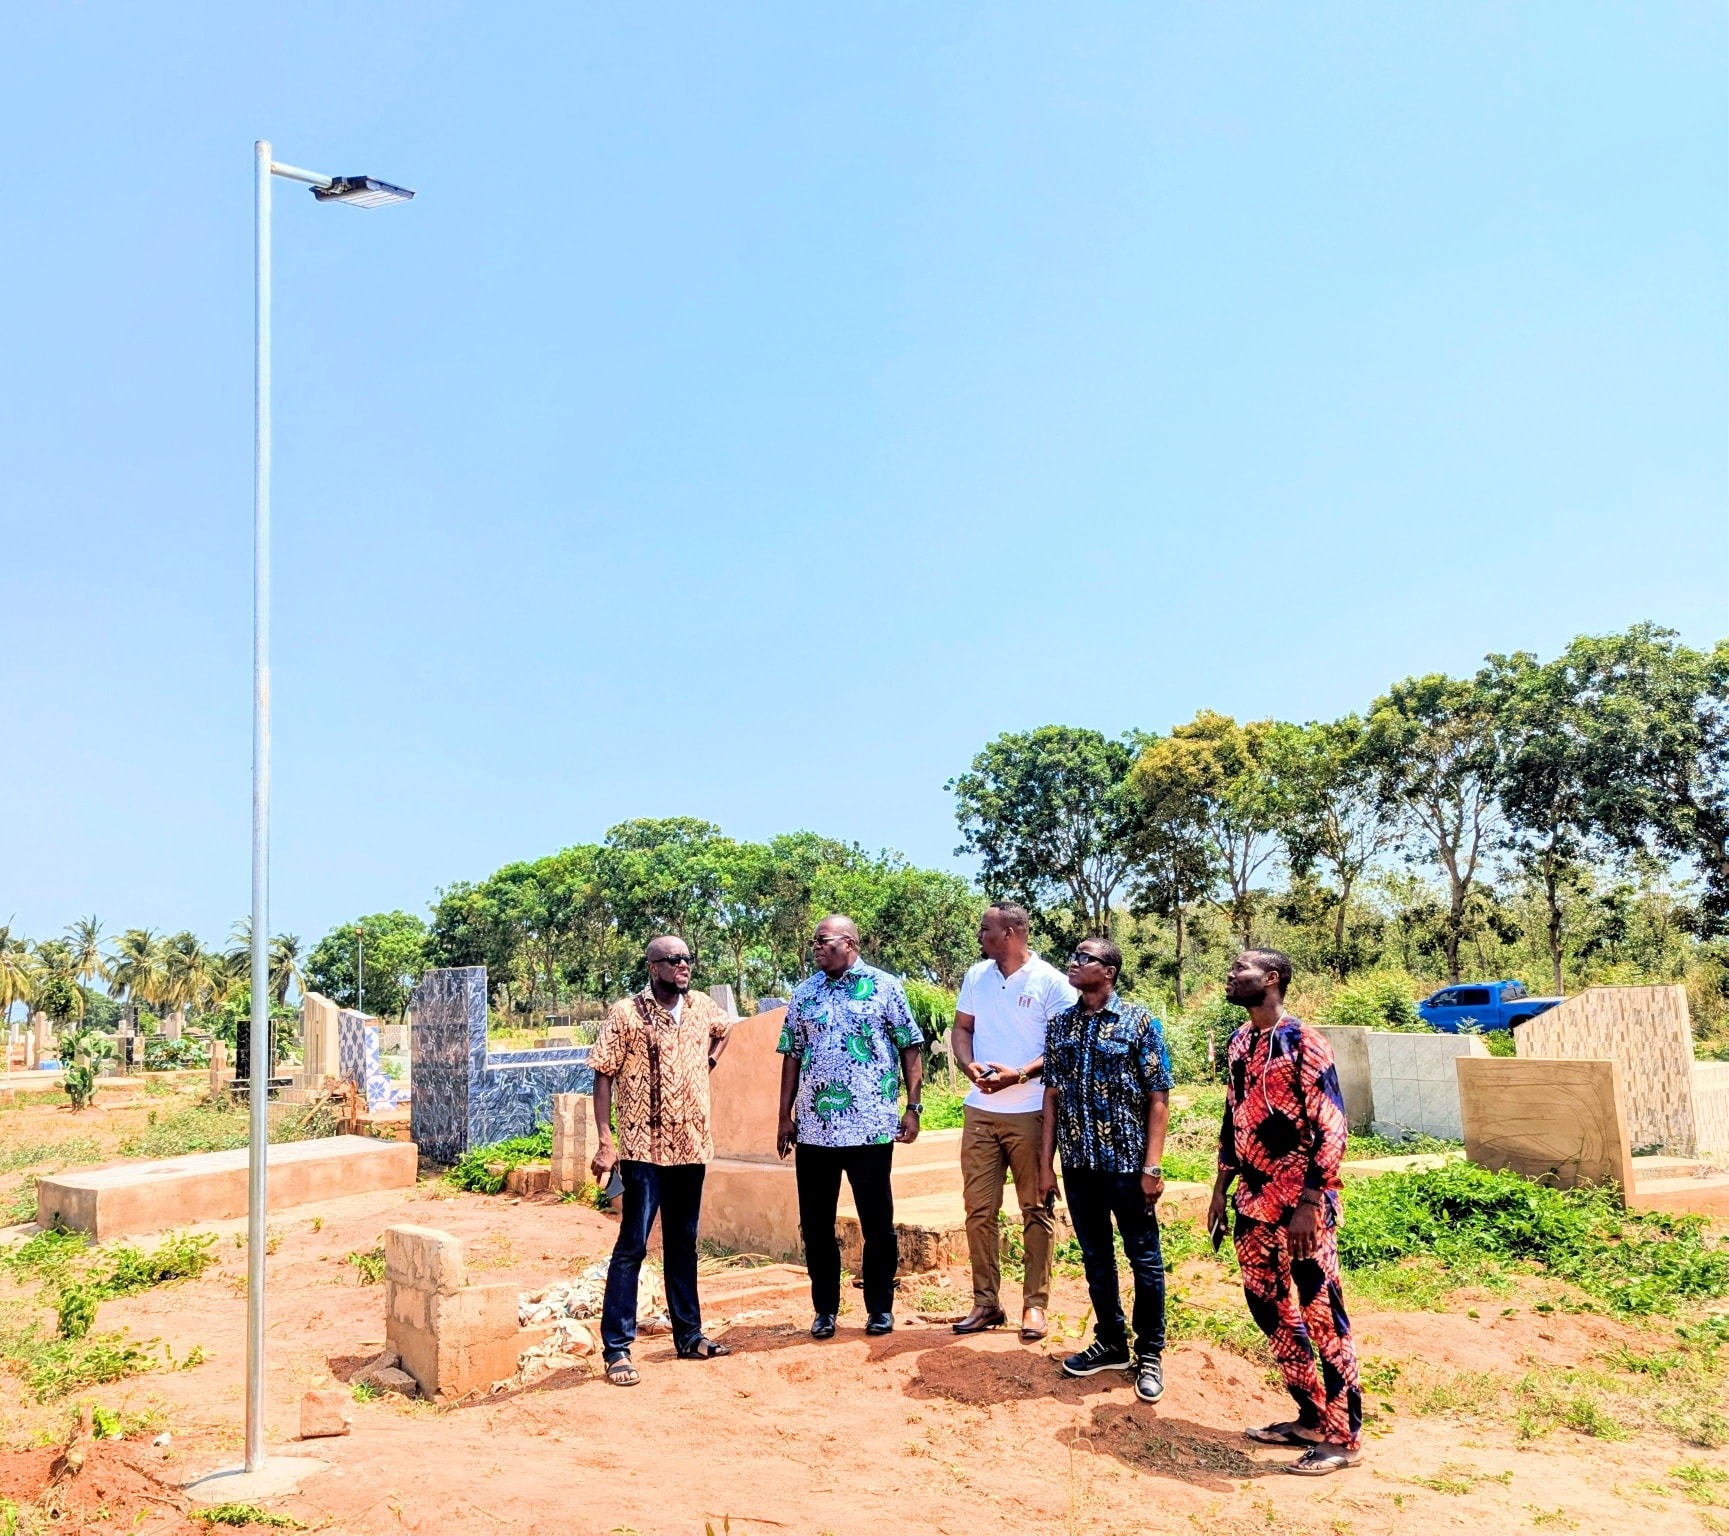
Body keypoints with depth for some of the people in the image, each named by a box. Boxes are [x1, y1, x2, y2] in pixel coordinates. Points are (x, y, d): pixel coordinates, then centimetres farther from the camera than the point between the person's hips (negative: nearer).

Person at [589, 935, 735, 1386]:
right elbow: (604, 1076, -9)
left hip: (691, 1144, 5)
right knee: (632, 1246, -4)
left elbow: (724, 1030, 28)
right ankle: (616, 1349, 3)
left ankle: (689, 1335, 26)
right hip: (644, 1148, -5)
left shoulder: (702, 1006, 5)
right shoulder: (625, 1014, -10)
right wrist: (604, 1141, -15)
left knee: (683, 1244, 15)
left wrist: (709, 1062, 10)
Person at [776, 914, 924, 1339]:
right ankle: (824, 1308, 23)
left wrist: (912, 1107, -6)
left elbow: (910, 1048, 0)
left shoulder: (884, 987, -1)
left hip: (870, 1127, -3)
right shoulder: (804, 994, 8)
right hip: (813, 1128, 3)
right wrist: (785, 1116, 8)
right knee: (815, 1224, 9)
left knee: (878, 1222, 6)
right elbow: (791, 1056, 11)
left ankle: (880, 1307, 21)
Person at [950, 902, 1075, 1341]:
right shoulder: (976, 976, 9)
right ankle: (985, 1302, 17)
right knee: (979, 1210, 7)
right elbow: (962, 1029, 13)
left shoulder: (1050, 981, -7)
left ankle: (1035, 1304, 14)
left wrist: (1019, 1074, -20)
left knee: (1036, 1210, 5)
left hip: (1030, 1113, -5)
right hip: (979, 1111, 5)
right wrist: (969, 1065, -8)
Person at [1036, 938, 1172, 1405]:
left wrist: (1152, 1166, -12)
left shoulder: (1138, 1021, -7)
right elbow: (1052, 1095, 8)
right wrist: (1046, 1164, 5)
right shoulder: (1060, 1024, 5)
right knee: (1095, 1256, 14)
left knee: (1144, 1258, 6)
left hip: (1127, 1161, -4)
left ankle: (1150, 1354, 20)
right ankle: (1111, 1343, 30)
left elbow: (1158, 1098, -7)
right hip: (1078, 1162, 4)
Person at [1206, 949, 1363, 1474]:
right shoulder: (1239, 1043, 10)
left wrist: (1309, 1205, -20)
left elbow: (1331, 1130, -16)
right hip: (1254, 1202, 8)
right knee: (1269, 1307, 15)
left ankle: (1344, 1437, 13)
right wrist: (1221, 1190, 17)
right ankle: (1311, 1417, 29)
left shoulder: (1303, 1043, -14)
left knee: (1322, 1317, 0)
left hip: (1299, 1205, -8)